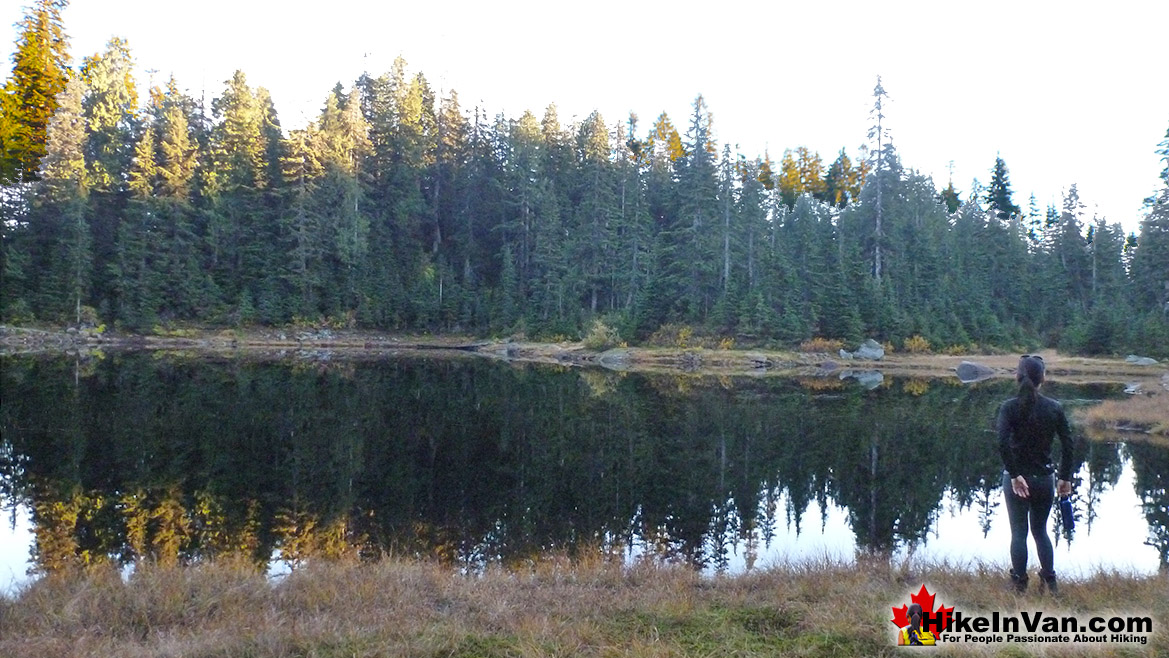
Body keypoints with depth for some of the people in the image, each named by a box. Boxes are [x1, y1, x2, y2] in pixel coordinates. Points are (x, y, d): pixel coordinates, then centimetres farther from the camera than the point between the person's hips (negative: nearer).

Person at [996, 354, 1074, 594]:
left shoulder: (1009, 407, -11)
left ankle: (1020, 585, 14)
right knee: (1040, 530, 20)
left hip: (1017, 478, -2)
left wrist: (1014, 475, -17)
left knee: (1018, 532, 9)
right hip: (1044, 479, 2)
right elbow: (1067, 444, -3)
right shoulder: (1054, 408, -3)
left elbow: (1003, 443, -23)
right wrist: (1065, 478, 5)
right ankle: (1050, 581, 22)